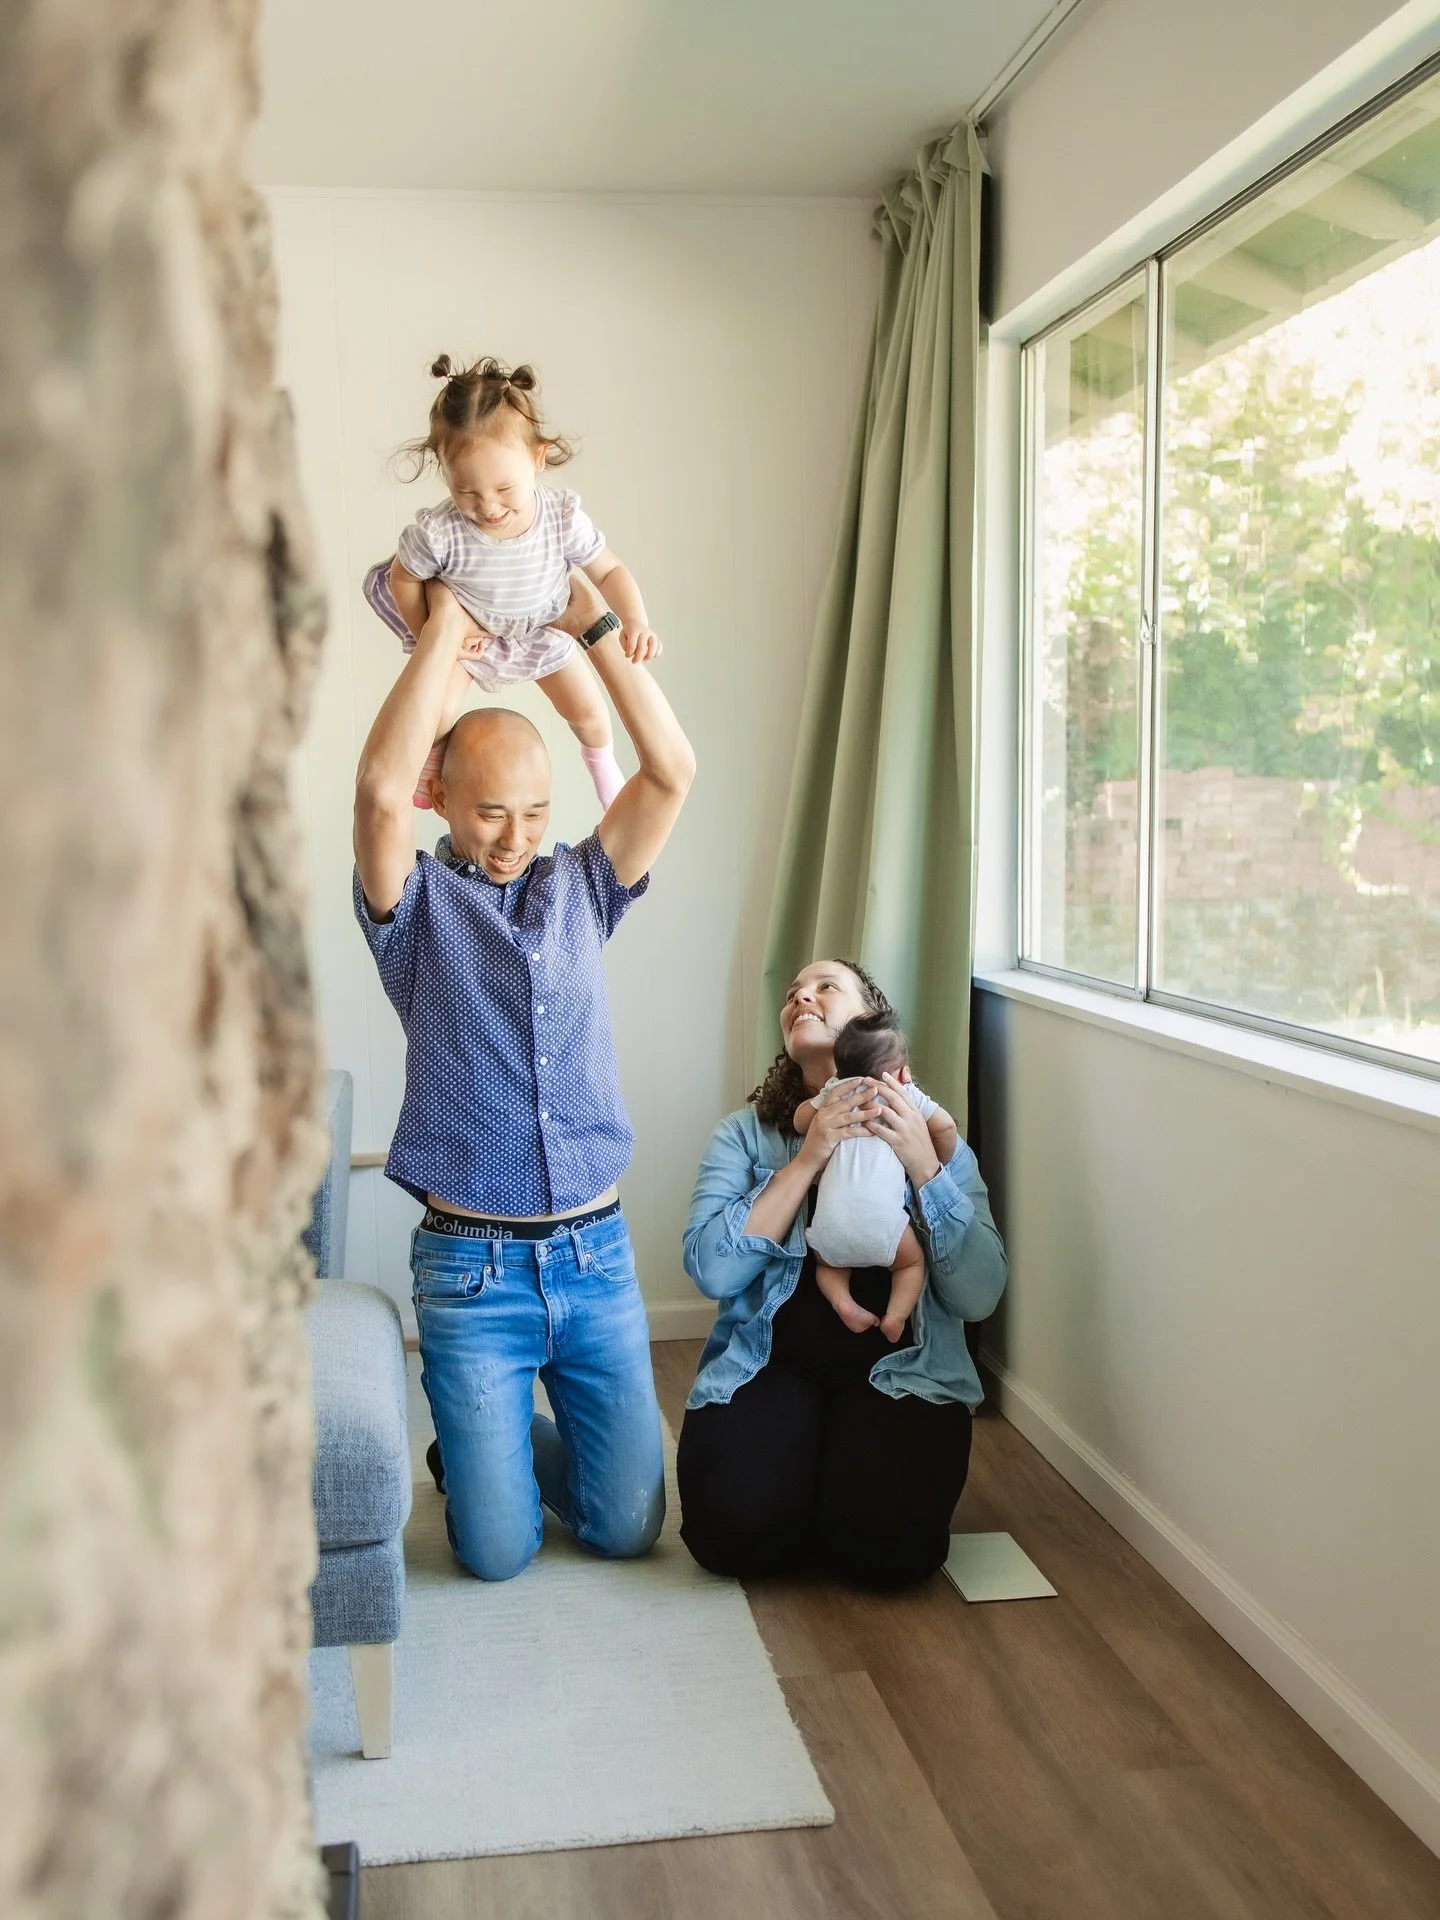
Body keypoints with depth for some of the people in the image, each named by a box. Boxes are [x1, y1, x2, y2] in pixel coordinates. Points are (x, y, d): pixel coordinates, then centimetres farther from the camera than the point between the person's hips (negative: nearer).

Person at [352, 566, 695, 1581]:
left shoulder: (581, 886, 8)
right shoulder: (418, 901, -2)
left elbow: (673, 771, -5)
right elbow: (381, 787, -23)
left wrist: (595, 625, -8)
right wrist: (445, 629, -16)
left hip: (597, 1254, 3)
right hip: (471, 1267, -3)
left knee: (628, 1526, 8)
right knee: (498, 1550, 2)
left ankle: (520, 1441, 38)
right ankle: (475, 1452, 36)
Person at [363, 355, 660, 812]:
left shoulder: (565, 520, -32)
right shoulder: (438, 533, -36)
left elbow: (609, 571, -17)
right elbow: (403, 576, -15)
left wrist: (635, 622, -32)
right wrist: (426, 635, -20)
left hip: (543, 633, 2)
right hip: (465, 636, -2)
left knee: (588, 710, 12)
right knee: (434, 715, -19)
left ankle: (602, 763, 49)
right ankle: (430, 760, 20)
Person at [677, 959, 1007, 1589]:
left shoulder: (930, 1134, 7)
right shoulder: (745, 1133, 7)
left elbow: (979, 1296, -4)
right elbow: (711, 1270, -10)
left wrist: (922, 1166, -14)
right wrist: (807, 1160, -15)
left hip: (899, 1370, 0)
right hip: (771, 1366, 0)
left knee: (883, 1543, -27)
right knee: (734, 1528, -27)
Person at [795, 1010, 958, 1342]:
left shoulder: (835, 1091, 17)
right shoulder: (906, 1094, 12)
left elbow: (800, 1121, 26)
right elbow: (945, 1126, 5)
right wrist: (938, 1165, 23)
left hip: (831, 1222, 2)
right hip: (882, 1220, -2)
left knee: (827, 1264, 29)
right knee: (911, 1262, 24)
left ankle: (843, 1303, -1)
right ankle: (895, 1315, -1)